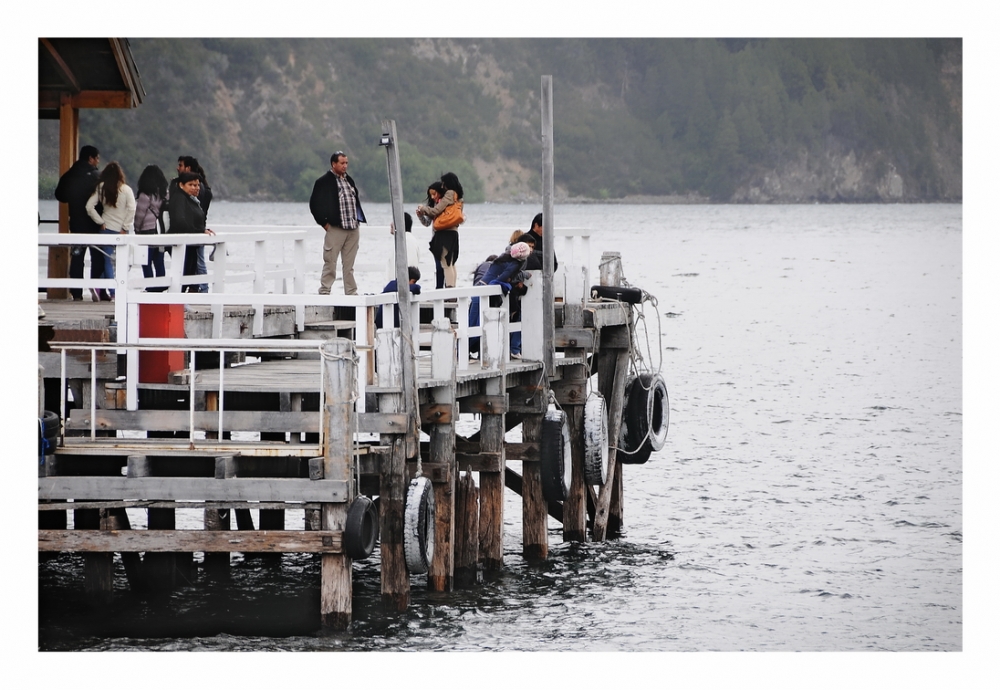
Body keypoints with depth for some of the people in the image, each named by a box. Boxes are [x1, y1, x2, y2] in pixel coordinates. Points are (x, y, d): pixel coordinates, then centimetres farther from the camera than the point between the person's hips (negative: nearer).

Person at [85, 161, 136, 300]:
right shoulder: (126, 190, -7)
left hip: (106, 228, 1)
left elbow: (89, 207, -5)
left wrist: (100, 222, 2)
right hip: (121, 230, -1)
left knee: (108, 261, 5)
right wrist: (125, 227, -5)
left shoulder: (101, 188, -1)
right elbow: (132, 209, -12)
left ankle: (111, 292, -3)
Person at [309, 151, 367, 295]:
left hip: (353, 229, 6)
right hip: (335, 229, -6)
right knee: (330, 263, -4)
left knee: (349, 265, 9)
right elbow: (314, 204, -5)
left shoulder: (349, 180, 17)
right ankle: (324, 293, -1)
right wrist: (324, 223, -7)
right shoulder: (324, 182, -4)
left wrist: (358, 220, 14)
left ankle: (351, 293, 12)